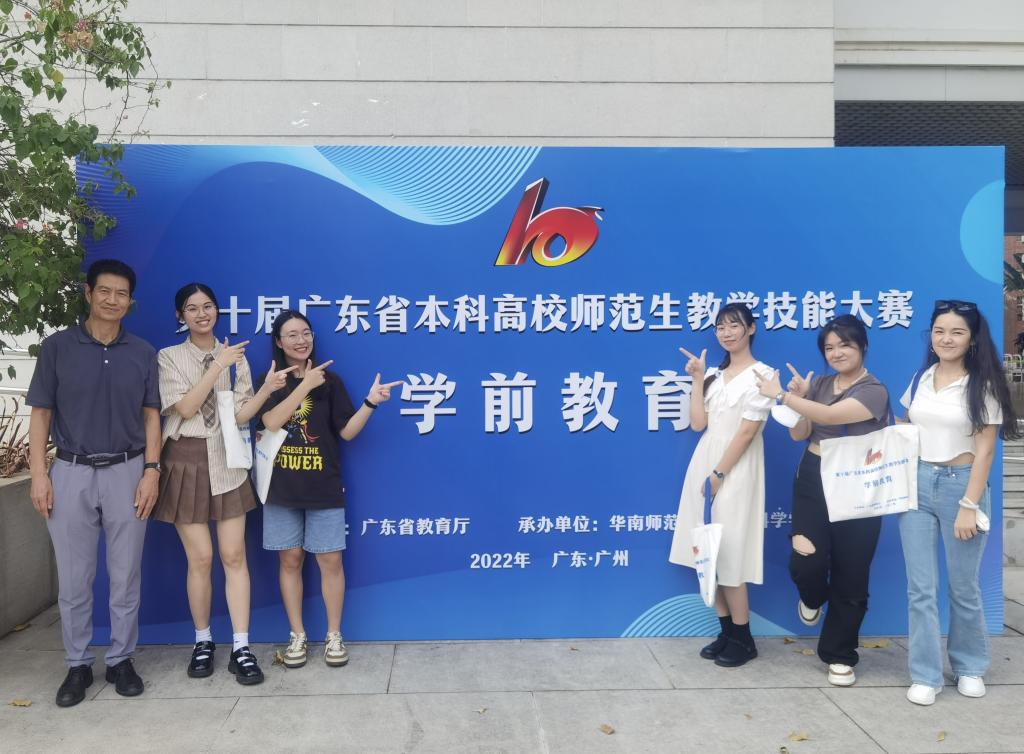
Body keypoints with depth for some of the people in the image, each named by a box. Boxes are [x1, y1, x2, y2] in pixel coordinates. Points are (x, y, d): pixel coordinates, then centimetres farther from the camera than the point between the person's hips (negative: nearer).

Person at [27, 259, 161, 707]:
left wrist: (151, 471, -4)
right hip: (71, 472, -1)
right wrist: (38, 474, -6)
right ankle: (78, 665, 21)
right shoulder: (57, 347, 0)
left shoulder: (143, 353, 4)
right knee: (73, 578, 7)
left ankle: (121, 660, 21)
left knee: (126, 576, 7)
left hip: (127, 472, 1)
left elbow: (151, 416, 5)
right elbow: (41, 413, 1)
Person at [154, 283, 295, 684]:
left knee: (234, 556, -1)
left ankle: (241, 648, 3)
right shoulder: (169, 357, 1)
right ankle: (203, 641, 20)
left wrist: (268, 387, -16)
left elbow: (239, 415, 0)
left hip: (226, 462, 2)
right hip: (187, 462, -1)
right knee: (199, 558, 2)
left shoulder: (235, 356, 6)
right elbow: (185, 407, -12)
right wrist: (217, 366, -17)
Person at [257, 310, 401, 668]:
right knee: (290, 560, 8)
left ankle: (334, 636, 15)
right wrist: (305, 385, -19)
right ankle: (297, 636, 20)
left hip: (324, 486, 0)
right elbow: (272, 421, -16)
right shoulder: (269, 381, 3)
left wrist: (370, 402, -15)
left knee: (330, 560, 1)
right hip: (282, 487, 0)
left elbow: (347, 431, 0)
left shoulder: (329, 380, 4)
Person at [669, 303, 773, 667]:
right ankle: (726, 632, 19)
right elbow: (697, 423, 3)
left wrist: (719, 474, -14)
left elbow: (746, 432, -12)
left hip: (735, 470, -6)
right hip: (703, 465, 7)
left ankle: (743, 639, 9)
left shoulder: (761, 374, -7)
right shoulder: (714, 374, 12)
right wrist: (697, 379, -2)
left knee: (730, 557, -4)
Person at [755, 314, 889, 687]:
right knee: (804, 562, -11)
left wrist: (781, 395, -17)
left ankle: (839, 657, 20)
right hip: (812, 480, 4)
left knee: (850, 577, 3)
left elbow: (829, 416, -24)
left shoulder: (874, 391, -10)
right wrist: (796, 396, -8)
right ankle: (813, 598, 28)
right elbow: (799, 434, 8)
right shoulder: (819, 384, 9)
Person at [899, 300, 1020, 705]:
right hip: (917, 484, 4)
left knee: (963, 586, 10)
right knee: (920, 588, 3)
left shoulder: (982, 386, -7)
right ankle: (925, 675, 12)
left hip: (961, 484, -3)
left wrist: (969, 505, -14)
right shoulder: (921, 379, 6)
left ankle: (969, 666, 31)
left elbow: (984, 449, -10)